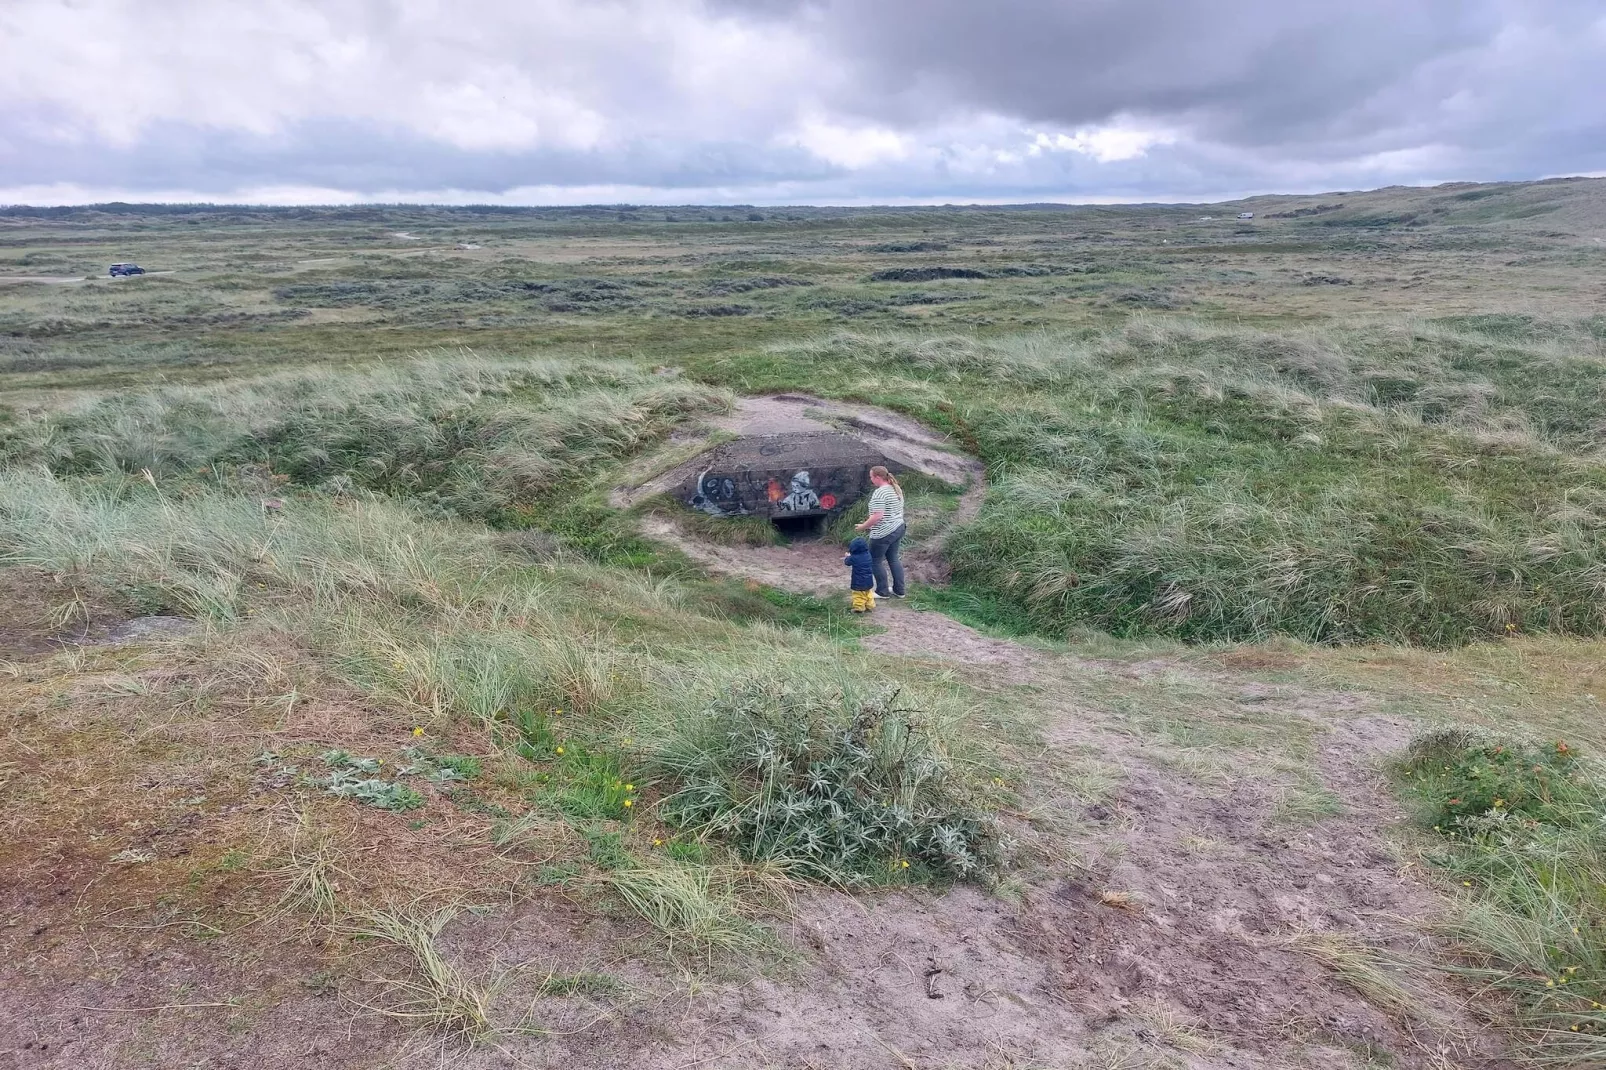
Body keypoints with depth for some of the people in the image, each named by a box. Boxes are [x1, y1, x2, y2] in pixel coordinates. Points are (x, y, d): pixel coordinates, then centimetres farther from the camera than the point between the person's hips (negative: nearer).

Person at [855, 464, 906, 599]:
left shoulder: (879, 493, -22)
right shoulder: (897, 489, 8)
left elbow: (878, 516, -27)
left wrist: (863, 526, -13)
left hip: (883, 533, -9)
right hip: (898, 528, 9)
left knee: (875, 561, 6)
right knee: (893, 558, 18)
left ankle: (883, 592, 13)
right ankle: (899, 590, 23)